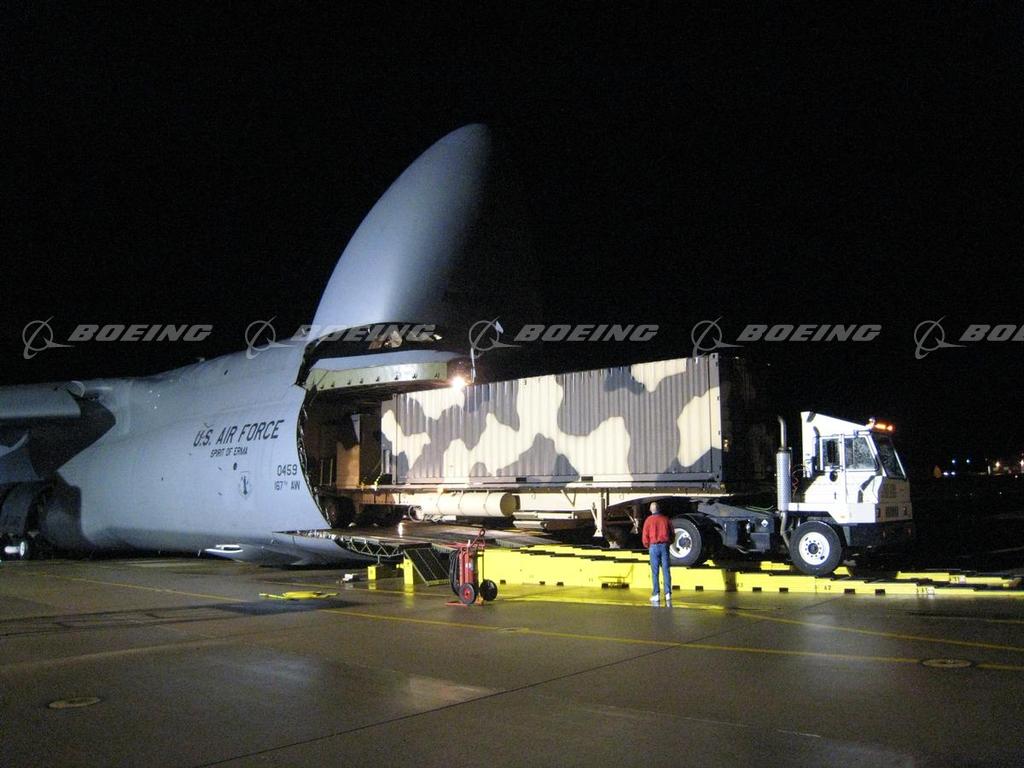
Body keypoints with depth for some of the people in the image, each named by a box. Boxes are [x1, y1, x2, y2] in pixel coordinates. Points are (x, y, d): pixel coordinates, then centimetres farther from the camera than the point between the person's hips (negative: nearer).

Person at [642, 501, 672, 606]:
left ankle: (655, 595, 1)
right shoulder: (665, 519, 4)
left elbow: (645, 536, -3)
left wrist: (647, 546, 14)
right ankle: (668, 593, -5)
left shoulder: (649, 520, -2)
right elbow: (672, 533, 9)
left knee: (655, 572, 2)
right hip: (664, 546, 2)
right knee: (666, 571, 2)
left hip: (654, 546, -2)